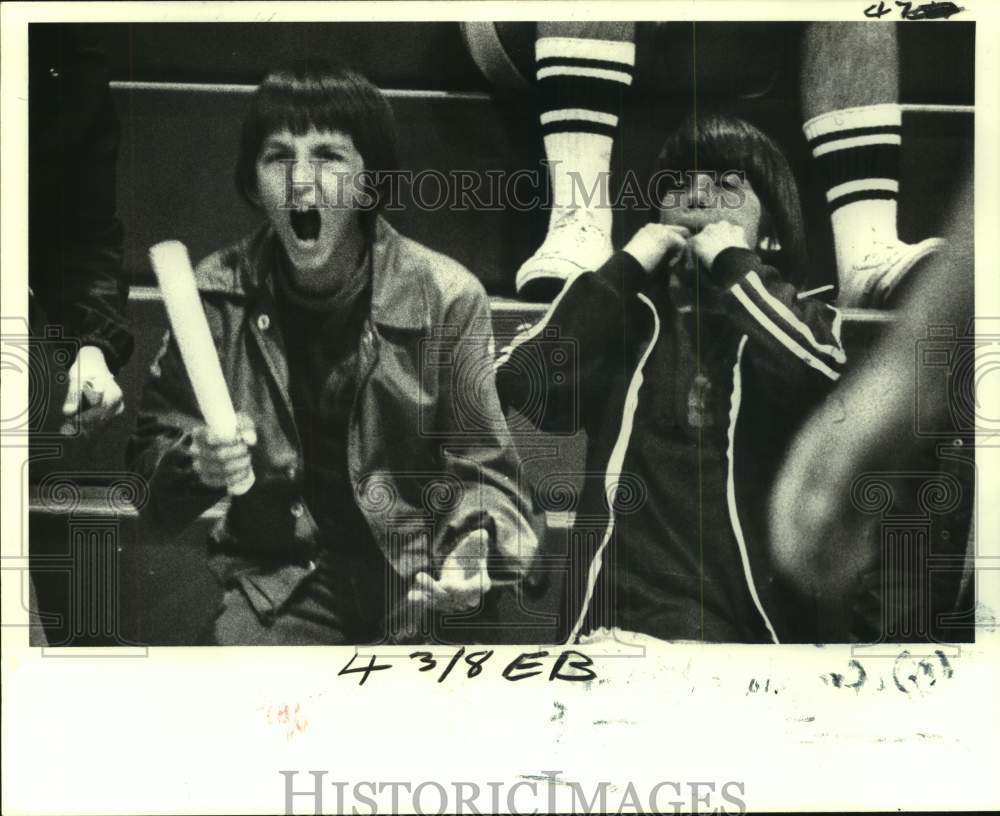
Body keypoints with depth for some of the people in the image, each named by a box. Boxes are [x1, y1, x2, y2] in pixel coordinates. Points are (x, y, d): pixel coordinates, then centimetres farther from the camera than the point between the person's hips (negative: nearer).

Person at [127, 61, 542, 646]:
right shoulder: (219, 293, -4)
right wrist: (196, 463, -15)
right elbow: (155, 439, 8)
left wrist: (474, 549, -24)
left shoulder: (446, 298, -9)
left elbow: (482, 470, -3)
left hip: (421, 581, 0)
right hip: (278, 572, 0)